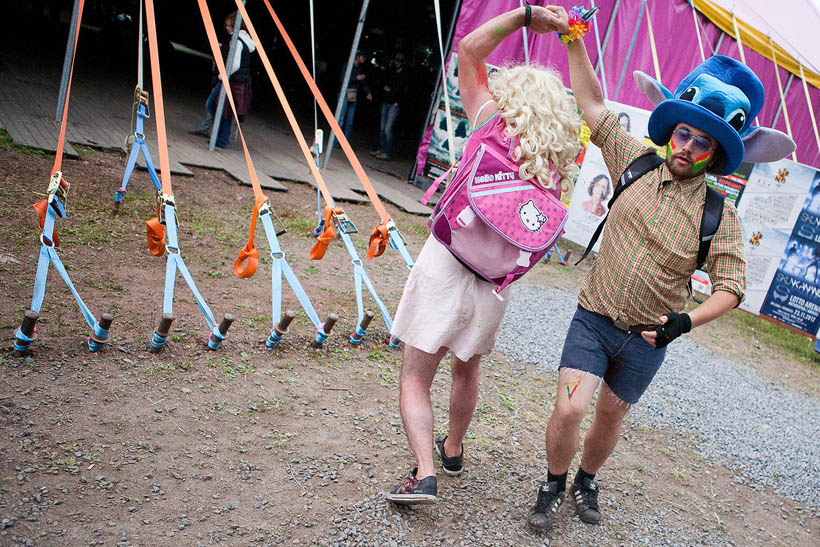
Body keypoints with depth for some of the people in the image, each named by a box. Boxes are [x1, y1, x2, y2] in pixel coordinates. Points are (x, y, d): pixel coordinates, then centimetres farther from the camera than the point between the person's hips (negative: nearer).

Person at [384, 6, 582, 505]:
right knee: (467, 369, 27)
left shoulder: (494, 124, -7)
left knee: (415, 377, 5)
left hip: (446, 264, -4)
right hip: (495, 283, 5)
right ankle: (453, 450, 45)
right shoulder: (559, 164, 3)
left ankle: (425, 474, -6)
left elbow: (469, 50, -3)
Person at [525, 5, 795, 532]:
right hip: (593, 318, 0)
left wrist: (685, 322, -21)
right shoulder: (636, 164, -3)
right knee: (569, 409, -12)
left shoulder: (719, 214, -7)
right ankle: (554, 484, 17)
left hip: (647, 338, 0)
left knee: (611, 416, 15)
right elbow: (593, 105, 2)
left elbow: (731, 286, -5)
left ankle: (587, 480, 44)